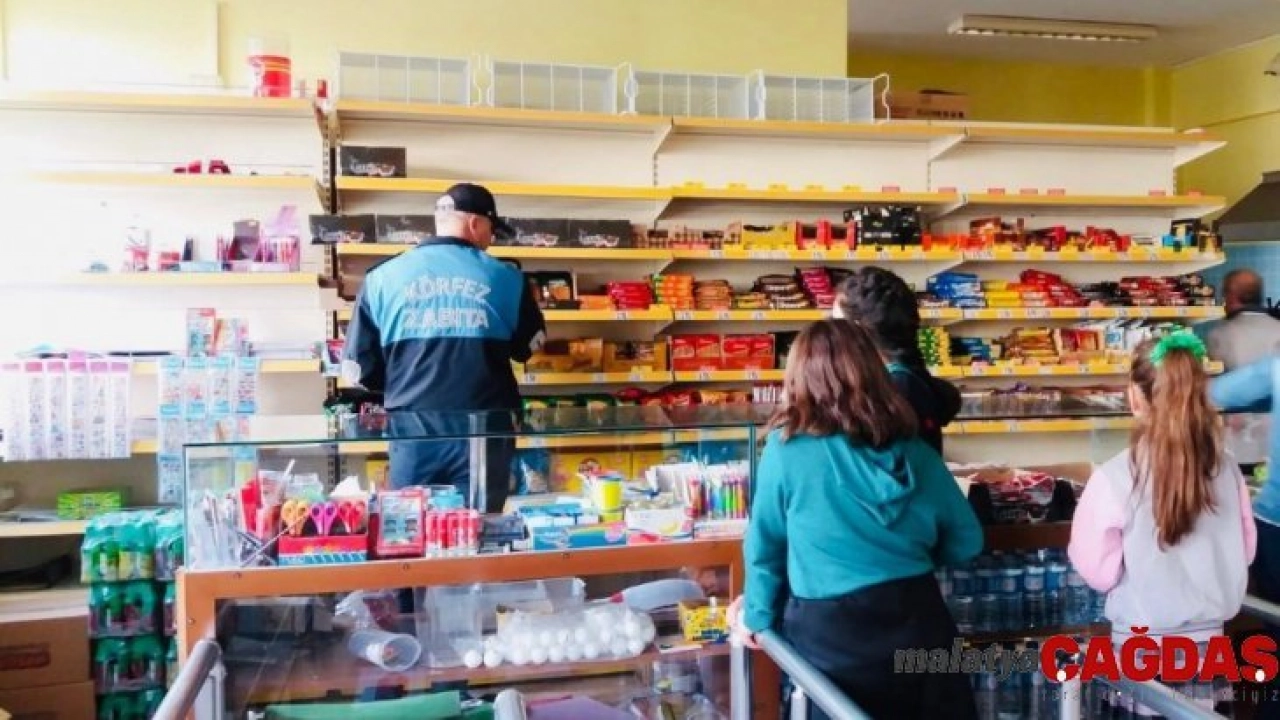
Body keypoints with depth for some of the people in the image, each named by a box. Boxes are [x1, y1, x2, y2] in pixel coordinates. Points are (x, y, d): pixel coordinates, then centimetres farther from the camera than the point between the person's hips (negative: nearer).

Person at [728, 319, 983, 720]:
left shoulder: (787, 448, -10)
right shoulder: (911, 449, 0)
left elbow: (765, 542, -2)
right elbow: (965, 542, 7)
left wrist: (757, 613, 12)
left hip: (829, 628, -3)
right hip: (915, 617, 3)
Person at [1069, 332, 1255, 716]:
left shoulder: (1114, 477, -19)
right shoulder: (1227, 468, -6)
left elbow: (1097, 570, -11)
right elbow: (1244, 552, 7)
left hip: (1143, 647, -4)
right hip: (1208, 640, 4)